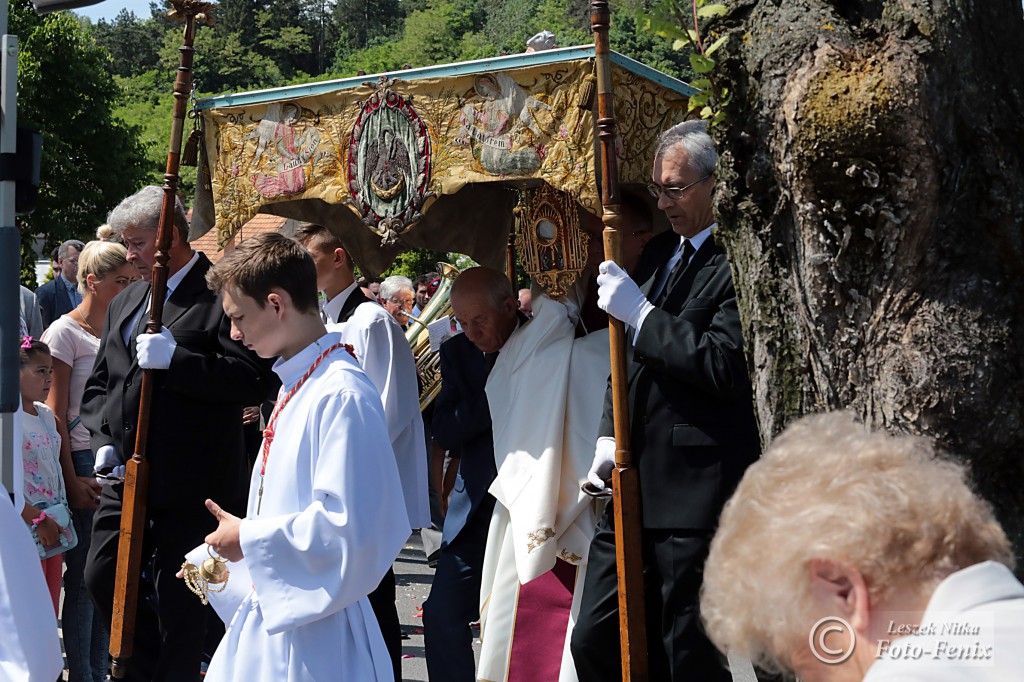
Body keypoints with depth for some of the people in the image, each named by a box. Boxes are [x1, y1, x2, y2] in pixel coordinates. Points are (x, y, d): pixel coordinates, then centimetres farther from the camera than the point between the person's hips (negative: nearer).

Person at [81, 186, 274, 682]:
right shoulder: (123, 304, 16)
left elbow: (257, 380, -20)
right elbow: (98, 384, 23)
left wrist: (175, 360, -25)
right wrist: (104, 440, 7)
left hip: (190, 487, -7)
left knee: (179, 603, 2)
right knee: (101, 577, 8)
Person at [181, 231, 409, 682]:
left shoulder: (341, 395, -21)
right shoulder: (295, 386, 10)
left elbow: (344, 525, -26)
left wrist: (248, 538, -16)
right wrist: (219, 559, 17)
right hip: (271, 610, 9)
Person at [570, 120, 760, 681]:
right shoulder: (658, 252, 16)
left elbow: (724, 366, -22)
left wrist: (640, 313, -15)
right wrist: (609, 436, 9)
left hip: (694, 493, -8)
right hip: (632, 486, 9)